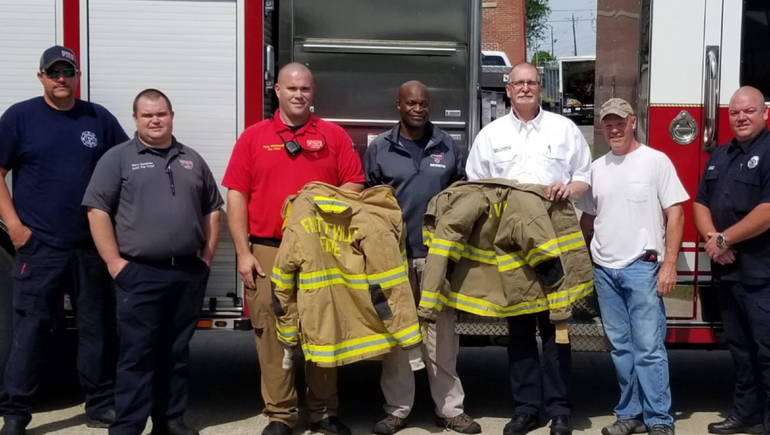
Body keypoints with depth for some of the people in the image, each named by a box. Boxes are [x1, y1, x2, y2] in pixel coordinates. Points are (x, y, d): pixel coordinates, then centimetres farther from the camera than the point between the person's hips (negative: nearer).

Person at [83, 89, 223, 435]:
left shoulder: (192, 160, 14)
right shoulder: (118, 158, 0)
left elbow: (212, 209, 18)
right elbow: (97, 210, -5)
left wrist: (207, 256, 9)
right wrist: (114, 262, -11)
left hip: (189, 273, 4)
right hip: (139, 274, -4)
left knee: (176, 352, 11)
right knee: (136, 354, -3)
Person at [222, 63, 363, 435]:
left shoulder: (334, 136, 8)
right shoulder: (253, 137, 6)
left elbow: (355, 186, 7)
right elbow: (236, 196, 2)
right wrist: (243, 253, -4)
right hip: (268, 252, 0)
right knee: (272, 332, 2)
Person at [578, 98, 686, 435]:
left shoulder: (656, 161, -1)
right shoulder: (596, 168, 12)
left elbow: (675, 214, -5)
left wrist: (669, 264, -11)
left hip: (642, 267, -4)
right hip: (604, 270, 5)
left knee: (649, 348, -4)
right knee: (621, 347, 10)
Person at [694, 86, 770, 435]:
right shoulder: (719, 156, 15)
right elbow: (700, 203, 13)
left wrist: (724, 239, -14)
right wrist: (711, 237, -6)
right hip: (726, 269, 8)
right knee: (739, 346, 15)